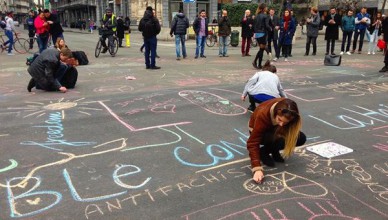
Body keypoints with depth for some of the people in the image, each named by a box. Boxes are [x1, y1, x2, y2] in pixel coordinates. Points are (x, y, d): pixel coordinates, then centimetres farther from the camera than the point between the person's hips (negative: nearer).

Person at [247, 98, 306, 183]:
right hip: (261, 132, -5)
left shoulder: (289, 111, -28)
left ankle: (274, 150, 2)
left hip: (276, 130, 5)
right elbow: (253, 143, -38)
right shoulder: (263, 114, -39)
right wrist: (257, 168, -45)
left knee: (301, 138, -18)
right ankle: (264, 152, -5)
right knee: (279, 140, -36)